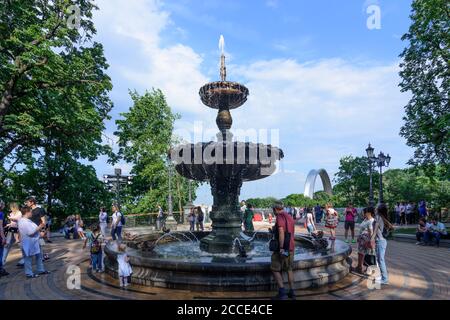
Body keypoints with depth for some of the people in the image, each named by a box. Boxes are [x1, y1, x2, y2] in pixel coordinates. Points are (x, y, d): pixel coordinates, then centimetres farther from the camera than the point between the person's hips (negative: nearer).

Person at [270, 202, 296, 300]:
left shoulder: (280, 217, -13)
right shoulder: (290, 217, 14)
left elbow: (281, 232, -24)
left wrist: (281, 248, -26)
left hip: (283, 248, -8)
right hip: (291, 247, 8)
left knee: (275, 270, -1)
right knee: (289, 269, 17)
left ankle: (282, 292, -7)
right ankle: (292, 292, 21)